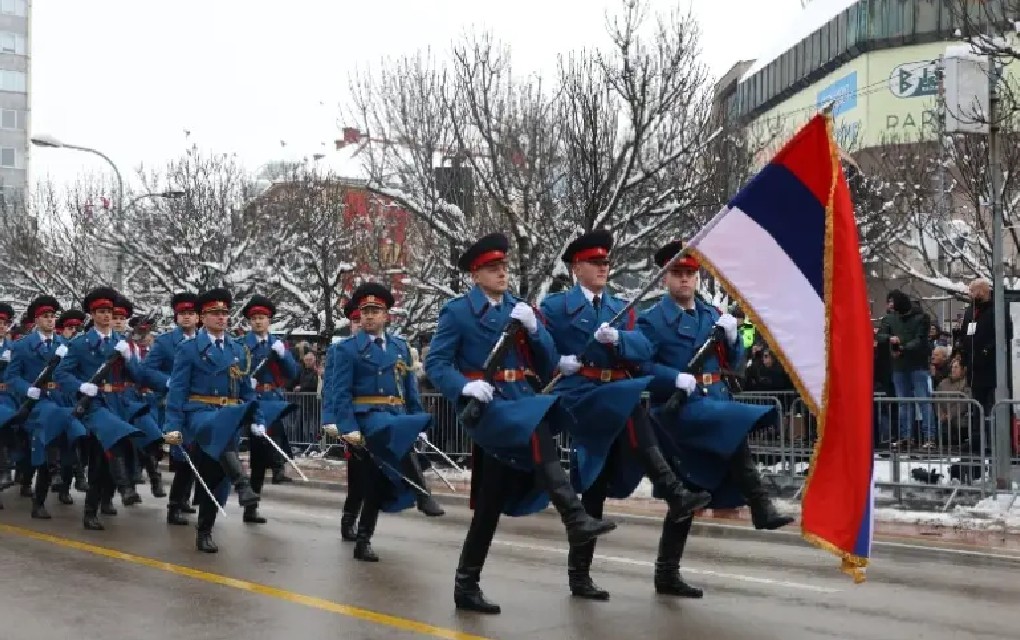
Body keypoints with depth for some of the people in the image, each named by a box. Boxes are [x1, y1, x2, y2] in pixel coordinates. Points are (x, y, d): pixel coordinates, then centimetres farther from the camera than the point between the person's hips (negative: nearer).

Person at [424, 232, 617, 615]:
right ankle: (576, 520, -41)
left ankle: (467, 585, 15)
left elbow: (549, 365, 8)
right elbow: (434, 364, -6)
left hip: (521, 403, 5)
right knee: (538, 432, -35)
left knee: (491, 502, 6)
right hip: (486, 407, -5)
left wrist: (533, 328, -9)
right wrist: (465, 386, -24)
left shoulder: (520, 309, 14)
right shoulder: (457, 311, 0)